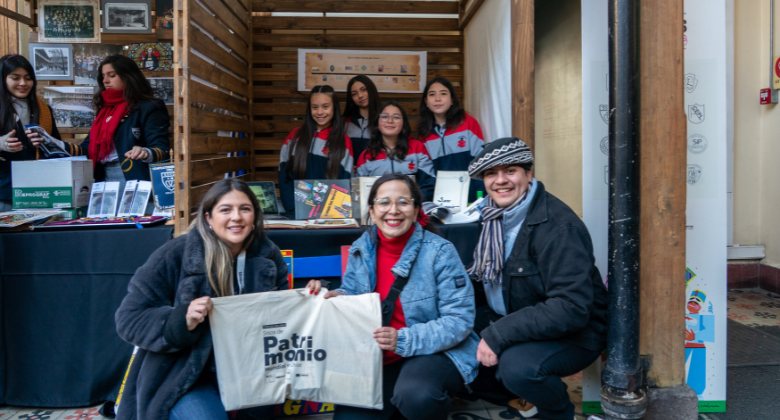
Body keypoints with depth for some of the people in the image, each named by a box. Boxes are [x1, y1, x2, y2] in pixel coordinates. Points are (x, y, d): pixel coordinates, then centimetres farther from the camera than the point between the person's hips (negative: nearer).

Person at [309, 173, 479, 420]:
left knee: (415, 395, -35)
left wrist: (404, 340, -26)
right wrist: (338, 298, -12)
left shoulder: (439, 252, -12)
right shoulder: (361, 251, 3)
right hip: (379, 361, 5)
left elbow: (460, 320, -15)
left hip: (437, 353, -4)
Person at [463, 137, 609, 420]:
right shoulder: (496, 218, 3)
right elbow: (483, 281, 12)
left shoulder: (558, 226, -23)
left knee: (517, 364, -35)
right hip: (511, 318, 8)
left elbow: (572, 308, -30)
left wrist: (498, 334, -31)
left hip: (573, 333, -7)